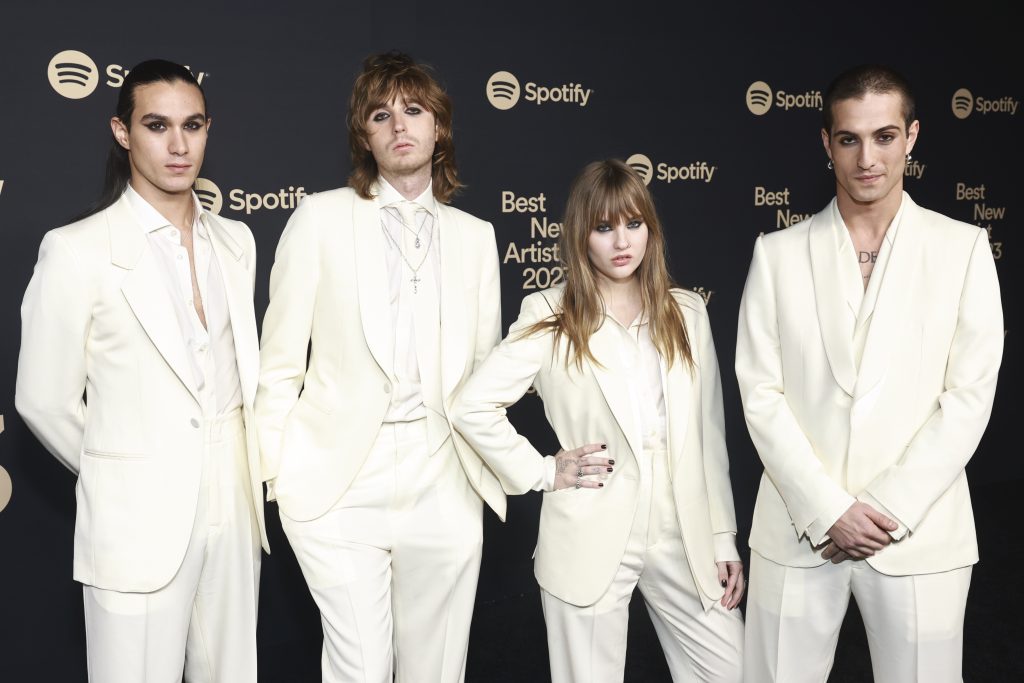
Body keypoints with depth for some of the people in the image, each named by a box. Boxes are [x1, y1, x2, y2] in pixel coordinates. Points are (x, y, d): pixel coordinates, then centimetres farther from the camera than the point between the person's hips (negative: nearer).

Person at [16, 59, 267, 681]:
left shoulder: (236, 241, 6)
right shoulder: (77, 250, -10)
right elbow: (44, 402, -4)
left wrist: (243, 474, 11)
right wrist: (117, 475, 7)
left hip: (234, 510, 5)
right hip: (139, 520, -5)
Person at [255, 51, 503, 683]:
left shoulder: (475, 236, 10)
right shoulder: (322, 217, 0)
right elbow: (281, 359, 1)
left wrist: (490, 475, 11)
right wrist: (271, 469, -1)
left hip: (444, 487, 3)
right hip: (339, 484, -2)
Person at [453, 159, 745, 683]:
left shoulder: (687, 313, 6)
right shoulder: (550, 319, -4)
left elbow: (709, 433, 7)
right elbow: (472, 407, -6)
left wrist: (724, 538, 6)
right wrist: (542, 472, -7)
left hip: (683, 537, 3)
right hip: (592, 540, -3)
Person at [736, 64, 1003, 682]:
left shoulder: (963, 249, 2)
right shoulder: (778, 253, 4)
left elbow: (970, 395, -3)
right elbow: (761, 393, -2)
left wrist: (888, 511, -10)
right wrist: (827, 511, -10)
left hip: (918, 533, 0)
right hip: (799, 530, 1)